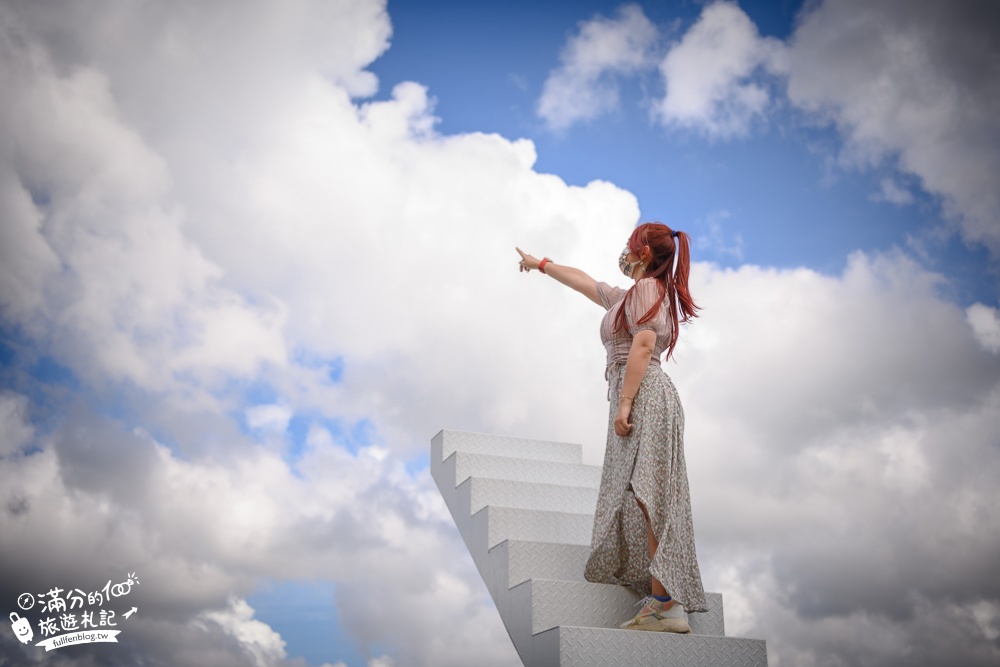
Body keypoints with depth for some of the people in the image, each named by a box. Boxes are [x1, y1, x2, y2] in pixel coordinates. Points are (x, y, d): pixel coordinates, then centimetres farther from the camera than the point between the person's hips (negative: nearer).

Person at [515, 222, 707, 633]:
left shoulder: (647, 287, 0)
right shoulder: (626, 296, 27)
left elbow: (643, 345, -14)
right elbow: (582, 281, 42)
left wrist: (624, 403, -21)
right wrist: (540, 264, 54)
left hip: (644, 398, -10)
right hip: (641, 401, 10)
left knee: (644, 496, -17)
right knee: (641, 500, 2)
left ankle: (665, 602, -23)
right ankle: (665, 600, -4)